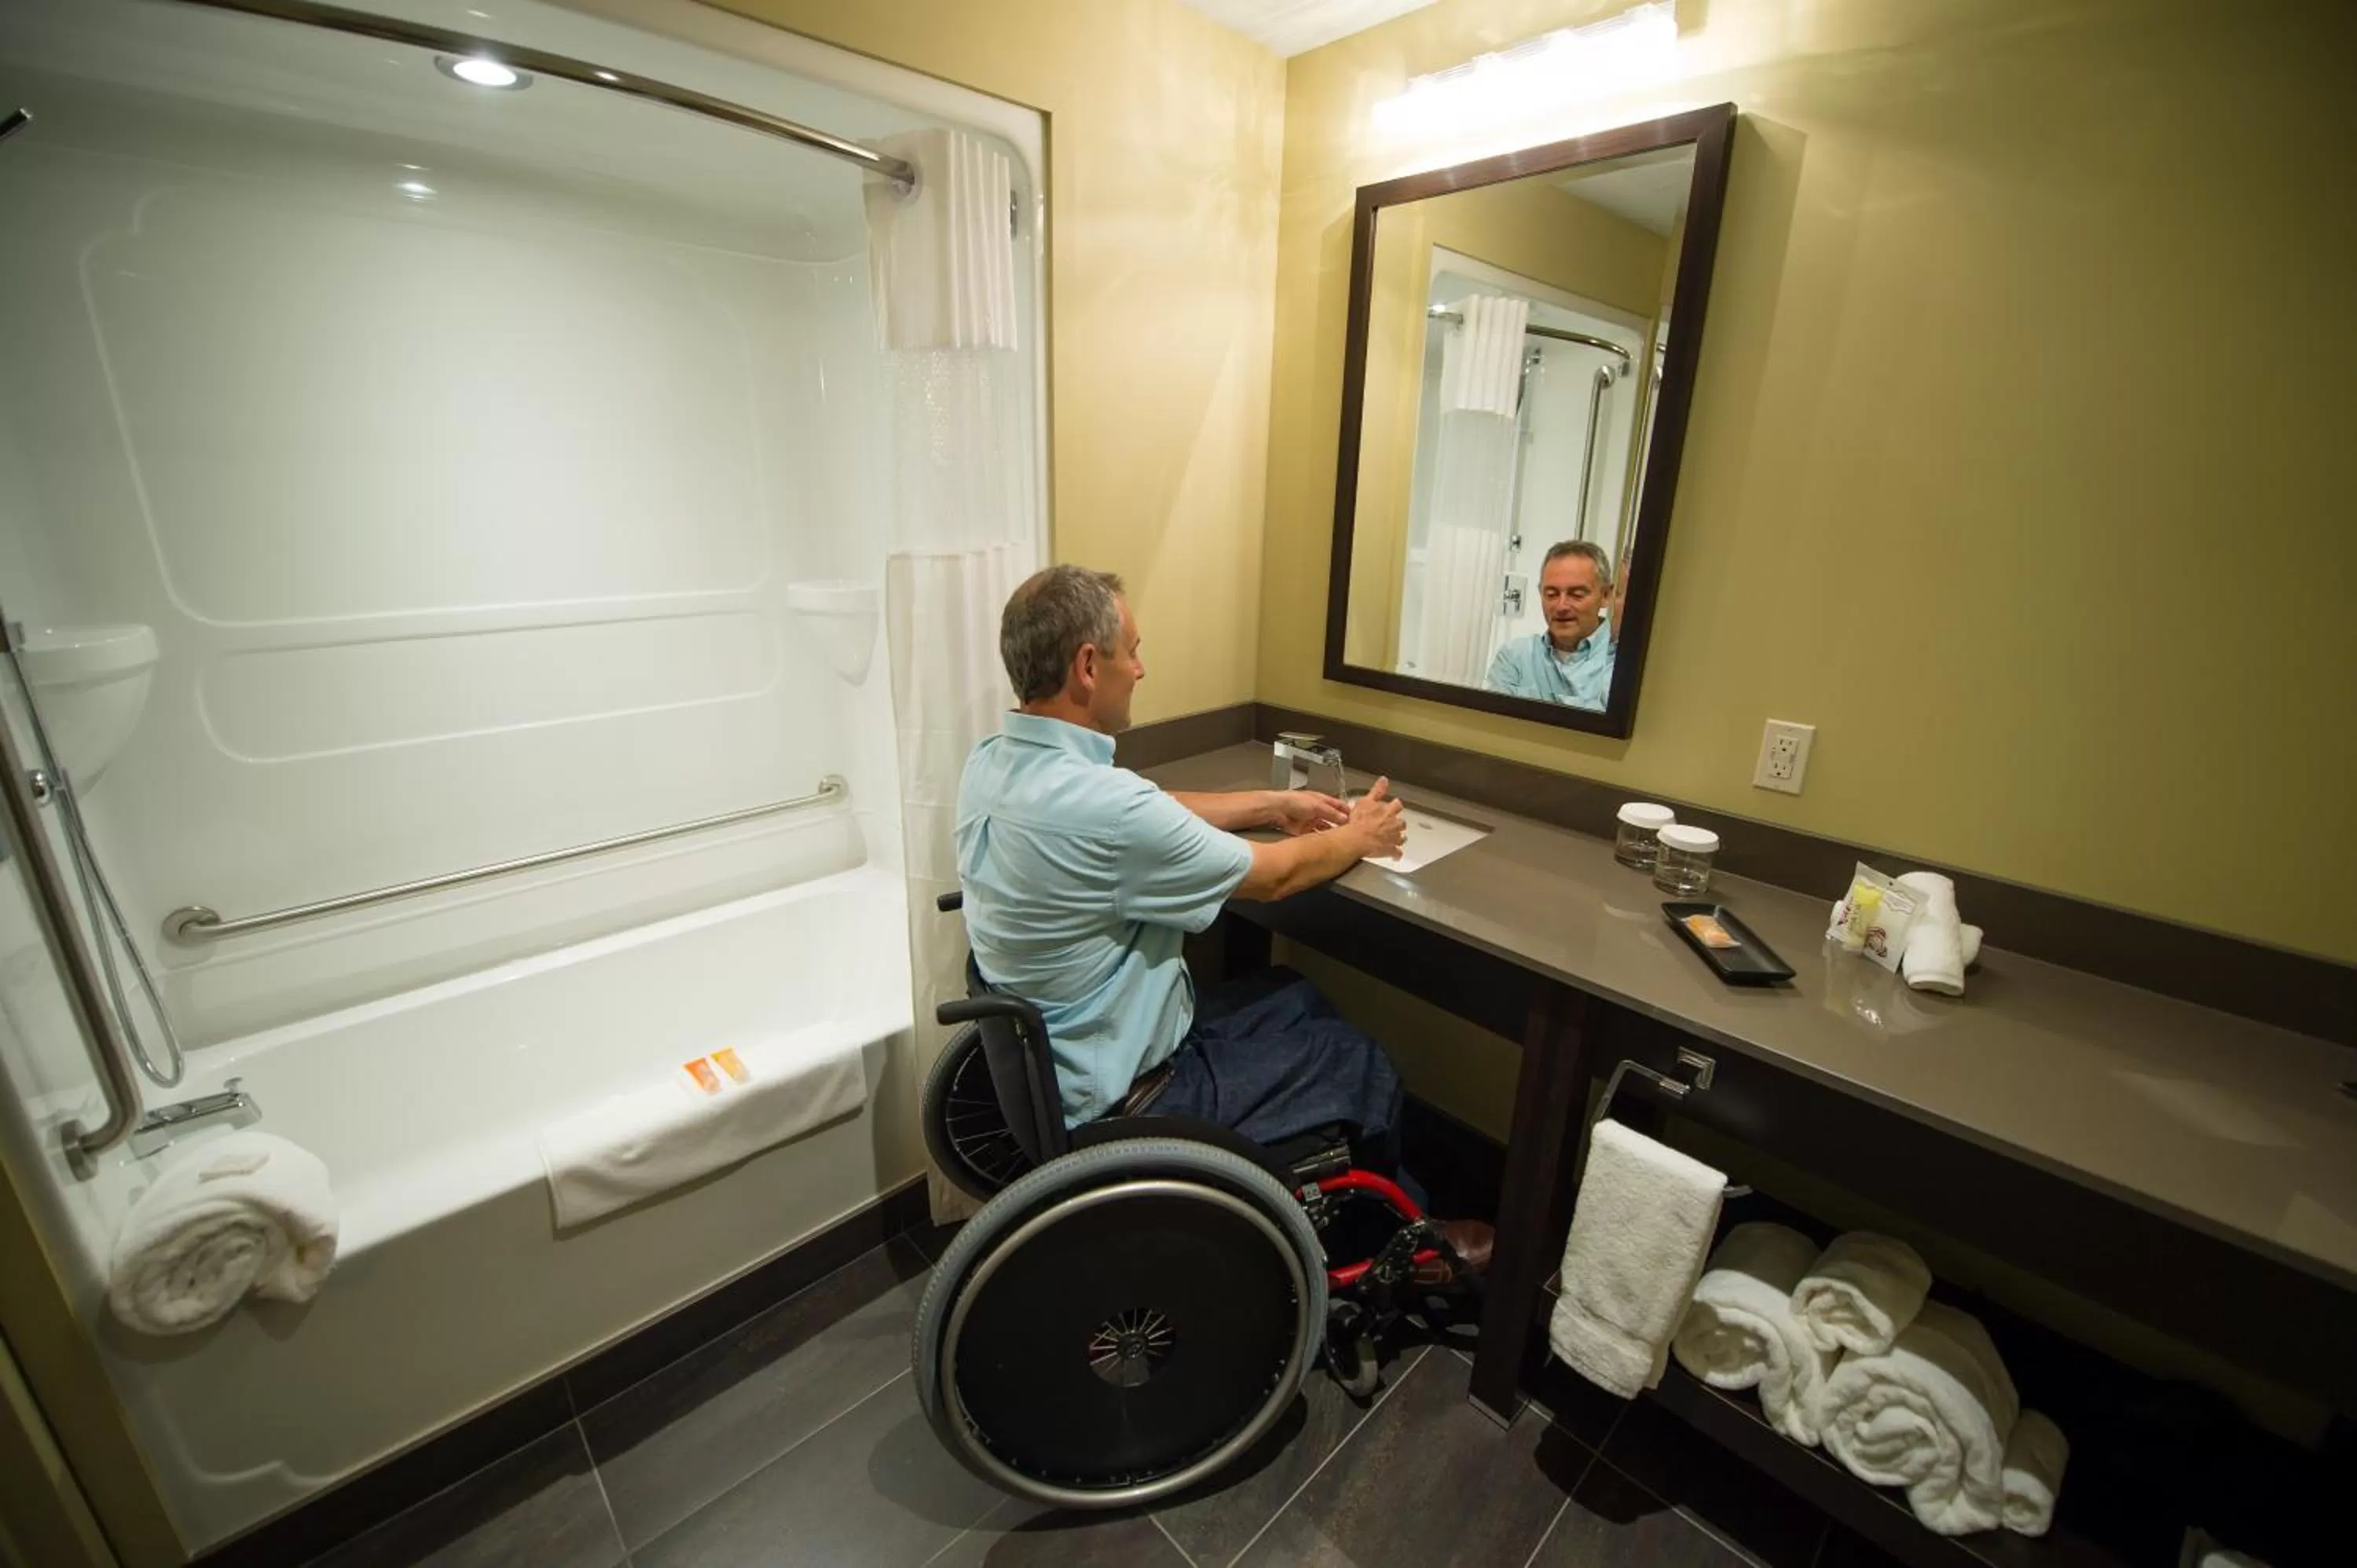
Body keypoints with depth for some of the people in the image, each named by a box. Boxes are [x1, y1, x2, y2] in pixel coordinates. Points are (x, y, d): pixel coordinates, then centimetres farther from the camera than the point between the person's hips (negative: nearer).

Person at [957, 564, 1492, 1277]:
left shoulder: (993, 762, -5)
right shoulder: (1098, 803, -34)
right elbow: (1270, 876, -18)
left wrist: (1272, 804, 10)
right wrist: (1358, 837, 1)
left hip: (1046, 1058, 8)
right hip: (1118, 1100, -8)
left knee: (1296, 998, 20)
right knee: (1363, 1066, 9)